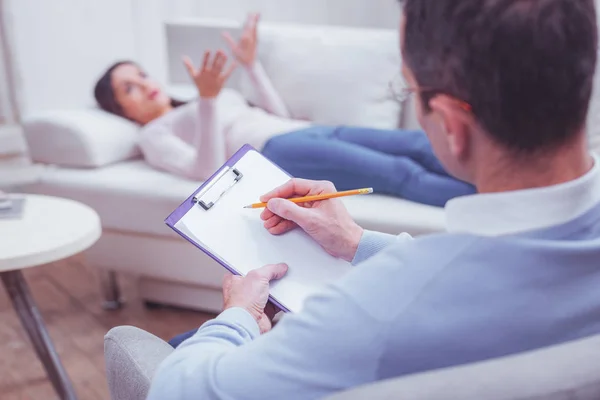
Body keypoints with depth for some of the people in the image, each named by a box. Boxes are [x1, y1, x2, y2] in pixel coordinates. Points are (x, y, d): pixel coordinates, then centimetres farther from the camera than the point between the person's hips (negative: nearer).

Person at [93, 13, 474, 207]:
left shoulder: (222, 95, 34)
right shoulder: (154, 135, 13)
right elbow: (209, 170, -7)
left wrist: (252, 64, 25)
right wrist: (207, 99, -17)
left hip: (310, 130, 8)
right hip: (275, 152, -7)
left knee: (419, 143, -19)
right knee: (400, 172, -29)